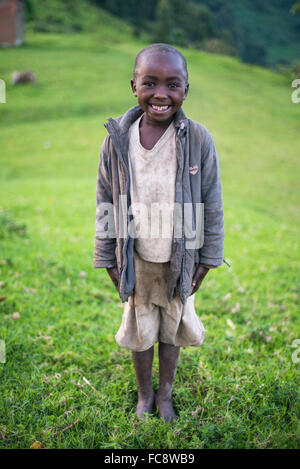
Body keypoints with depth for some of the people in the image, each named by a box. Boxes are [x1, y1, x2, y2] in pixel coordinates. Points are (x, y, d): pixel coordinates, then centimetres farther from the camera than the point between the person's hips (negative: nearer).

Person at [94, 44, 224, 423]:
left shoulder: (199, 139, -14)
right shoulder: (117, 140, -11)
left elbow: (212, 204, -6)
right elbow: (105, 204, -2)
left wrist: (208, 258, -2)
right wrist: (107, 259, 1)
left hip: (180, 259, -1)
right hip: (136, 259, 1)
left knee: (172, 328, 17)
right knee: (138, 329, 18)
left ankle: (165, 395, 41)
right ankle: (144, 395, 42)